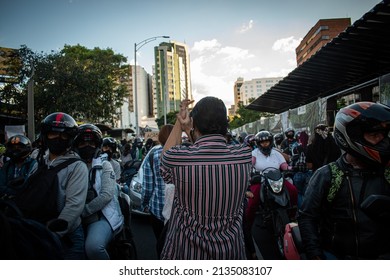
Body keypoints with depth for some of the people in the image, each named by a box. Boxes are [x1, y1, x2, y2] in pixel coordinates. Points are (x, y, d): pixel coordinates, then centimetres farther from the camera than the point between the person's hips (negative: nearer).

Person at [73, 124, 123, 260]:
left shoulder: (104, 165, 2)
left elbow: (107, 195, -11)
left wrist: (83, 211, -16)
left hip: (102, 216, -4)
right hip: (79, 220, 4)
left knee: (93, 247, -30)